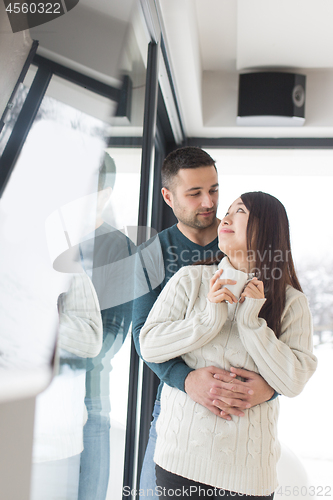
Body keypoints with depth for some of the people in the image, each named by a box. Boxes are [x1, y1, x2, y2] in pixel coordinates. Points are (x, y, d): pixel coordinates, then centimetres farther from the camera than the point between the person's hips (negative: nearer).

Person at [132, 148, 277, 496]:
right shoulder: (153, 255, -3)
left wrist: (271, 384, -26)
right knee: (155, 487, 7)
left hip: (246, 402, 0)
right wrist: (187, 379, -31)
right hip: (179, 391, 0)